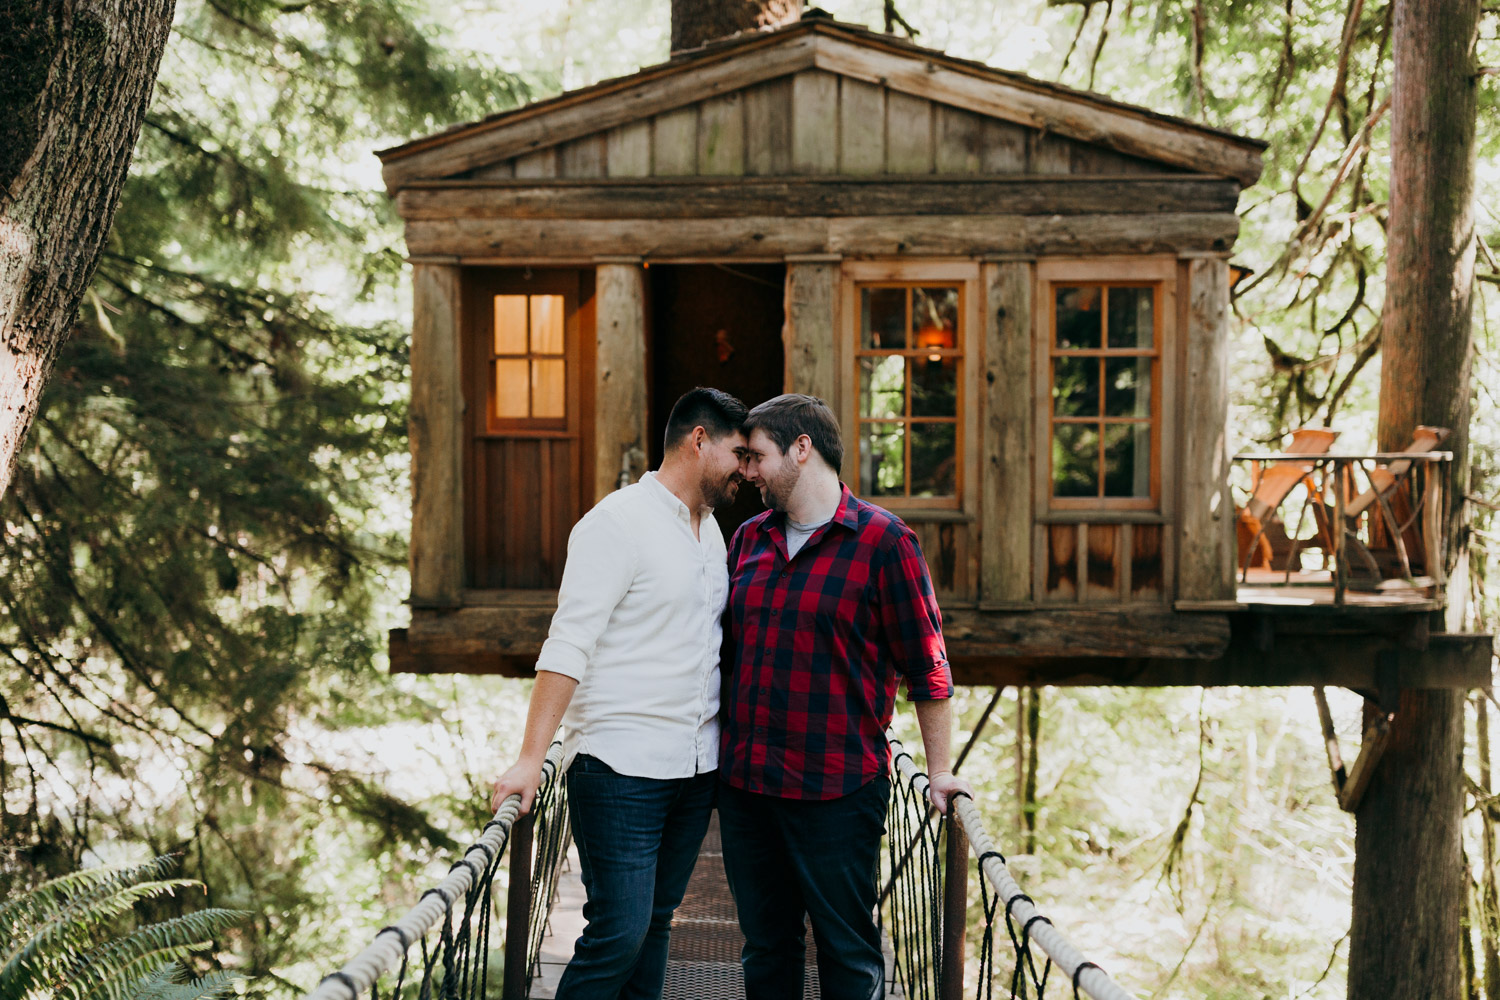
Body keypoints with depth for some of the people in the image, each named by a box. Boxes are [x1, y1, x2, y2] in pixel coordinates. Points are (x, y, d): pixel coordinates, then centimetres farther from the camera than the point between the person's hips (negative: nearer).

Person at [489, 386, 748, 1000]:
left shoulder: (711, 530, 16)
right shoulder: (618, 523, -10)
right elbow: (568, 645, -15)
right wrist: (530, 760, -20)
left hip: (696, 766, 8)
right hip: (621, 768, -8)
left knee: (655, 924, 10)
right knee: (620, 932, -11)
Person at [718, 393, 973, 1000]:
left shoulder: (882, 541, -7)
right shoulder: (749, 539, 11)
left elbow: (926, 668, -5)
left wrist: (939, 773, -4)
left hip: (838, 790, -5)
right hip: (744, 784, 6)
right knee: (765, 948, 14)